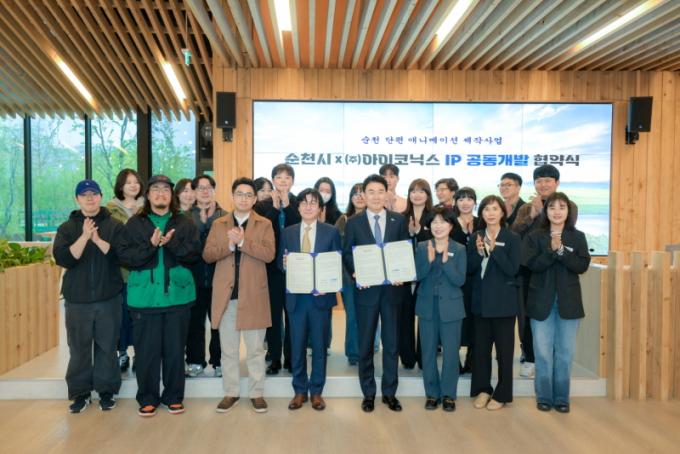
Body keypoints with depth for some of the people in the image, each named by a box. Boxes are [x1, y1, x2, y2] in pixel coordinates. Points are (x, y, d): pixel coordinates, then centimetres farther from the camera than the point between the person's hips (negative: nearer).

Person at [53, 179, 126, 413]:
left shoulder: (115, 226, 2)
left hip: (109, 298, -1)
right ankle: (80, 392, 23)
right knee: (79, 348, 8)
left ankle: (106, 391, 21)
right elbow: (62, 259, -10)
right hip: (77, 299, 1)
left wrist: (98, 239, -20)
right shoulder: (67, 228, 4)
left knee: (107, 346, 7)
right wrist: (84, 237, -21)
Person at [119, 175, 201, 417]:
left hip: (177, 295, 1)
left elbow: (194, 254, -3)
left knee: (175, 349, 7)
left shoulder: (185, 224, 7)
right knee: (146, 350, 5)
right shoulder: (134, 224, 6)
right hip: (145, 296, 0)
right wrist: (150, 245, -17)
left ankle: (173, 396, 22)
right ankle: (148, 398, 20)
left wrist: (171, 243, -17)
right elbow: (126, 257, -3)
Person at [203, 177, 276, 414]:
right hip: (226, 294, 2)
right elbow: (207, 255, 0)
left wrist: (243, 242, -19)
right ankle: (231, 392, 24)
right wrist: (229, 245, -15)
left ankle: (257, 393, 19)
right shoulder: (218, 224, 10)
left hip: (253, 295, -2)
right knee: (228, 349, 11)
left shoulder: (264, 224, 2)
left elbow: (269, 254, -12)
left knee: (255, 349, 7)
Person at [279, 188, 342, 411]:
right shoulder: (287, 232, 8)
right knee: (297, 346, 8)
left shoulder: (332, 231, 1)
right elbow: (281, 263, 9)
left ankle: (316, 391, 22)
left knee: (319, 345, 8)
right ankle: (300, 391, 23)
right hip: (296, 297, 2)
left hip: (321, 296, -1)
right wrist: (285, 264, -14)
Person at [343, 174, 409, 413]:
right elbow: (347, 254, 1)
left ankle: (389, 392, 23)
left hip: (392, 288, 1)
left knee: (392, 342, 8)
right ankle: (368, 393, 22)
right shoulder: (353, 222, 2)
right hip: (366, 288, -1)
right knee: (365, 343, 8)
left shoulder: (399, 220, 4)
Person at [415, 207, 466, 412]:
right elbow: (417, 276, -6)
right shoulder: (422, 247, 1)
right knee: (428, 352, 9)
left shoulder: (459, 249, -3)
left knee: (450, 352, 5)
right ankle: (432, 393, 23)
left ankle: (448, 394, 21)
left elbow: (460, 280, -10)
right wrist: (429, 260, -21)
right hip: (427, 306, 2)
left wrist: (446, 261, -23)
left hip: (451, 307, -1)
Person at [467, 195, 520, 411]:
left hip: (503, 301, -3)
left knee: (504, 349, 5)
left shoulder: (512, 238, -4)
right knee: (481, 347, 11)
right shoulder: (476, 237, 5)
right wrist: (478, 252, -14)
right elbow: (470, 269, 2)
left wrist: (494, 249, -22)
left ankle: (502, 394, 17)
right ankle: (483, 389, 25)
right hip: (481, 300, 3)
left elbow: (512, 269, -13)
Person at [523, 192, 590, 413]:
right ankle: (544, 396, 17)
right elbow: (532, 265, -12)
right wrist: (551, 250, -24)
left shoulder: (578, 237, 5)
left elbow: (582, 266, -7)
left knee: (565, 352, 7)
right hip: (542, 301, -1)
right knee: (543, 352, 4)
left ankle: (562, 397, 21)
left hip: (568, 302, 1)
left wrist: (562, 251, -19)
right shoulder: (535, 237, 0)